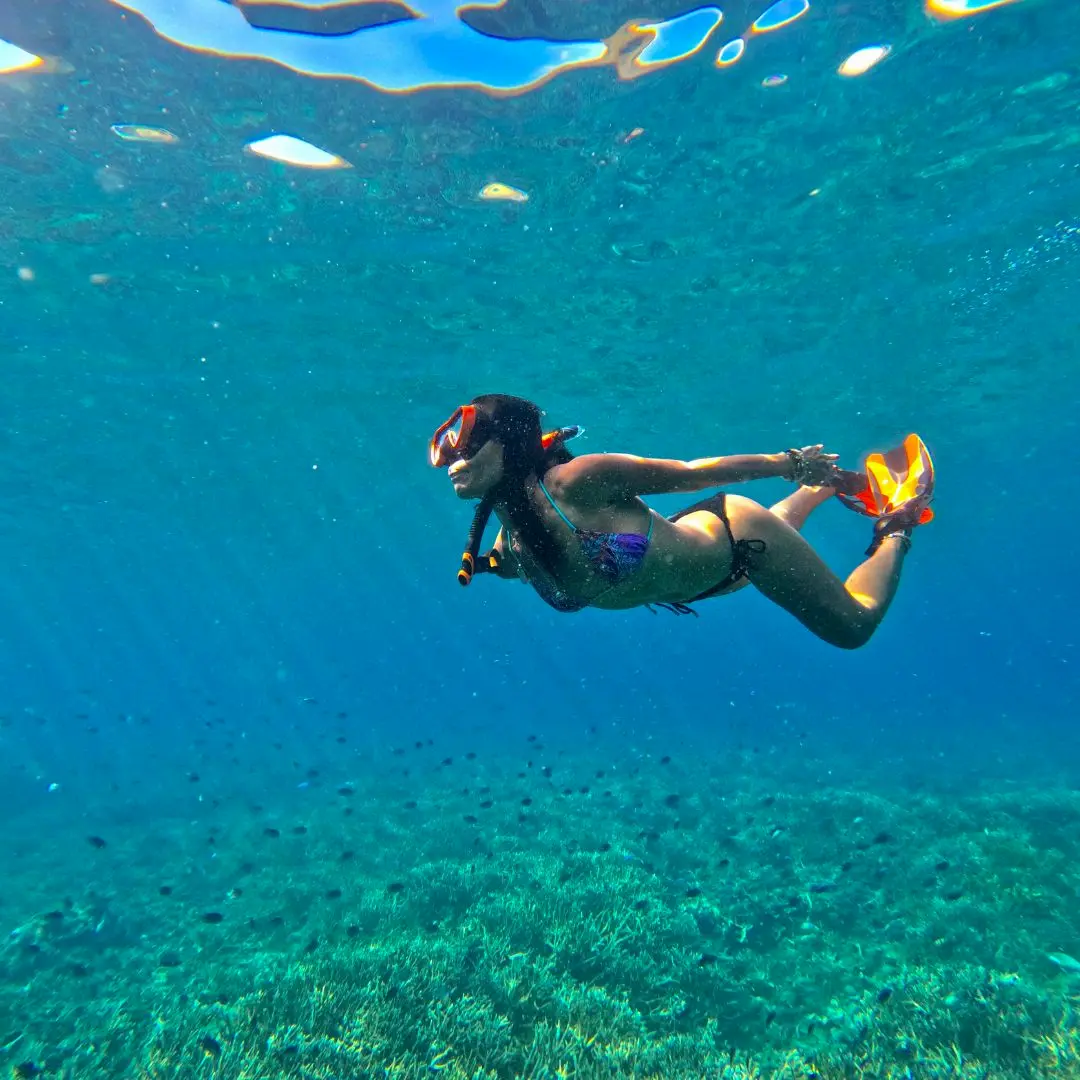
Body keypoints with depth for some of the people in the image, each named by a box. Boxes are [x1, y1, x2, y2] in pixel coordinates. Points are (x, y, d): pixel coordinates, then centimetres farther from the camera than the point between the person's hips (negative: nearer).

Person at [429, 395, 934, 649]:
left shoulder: (576, 482, -37)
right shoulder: (507, 551, -18)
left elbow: (688, 472, -26)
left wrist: (789, 463, -15)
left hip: (734, 535, -6)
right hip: (691, 544, 6)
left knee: (854, 626, 13)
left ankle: (899, 518, 35)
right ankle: (832, 485, 56)